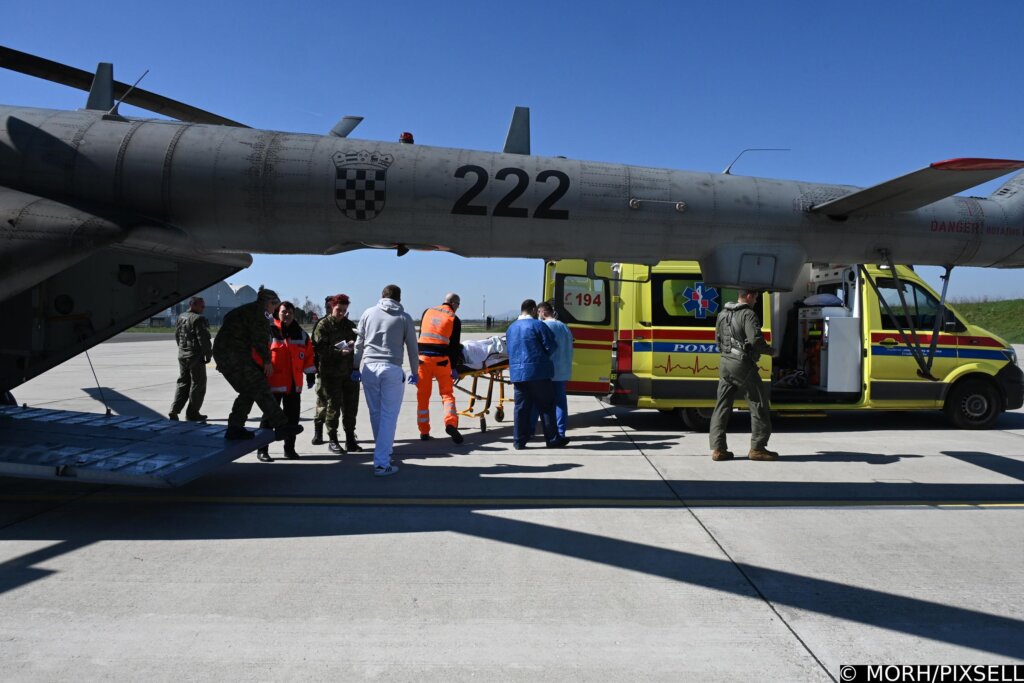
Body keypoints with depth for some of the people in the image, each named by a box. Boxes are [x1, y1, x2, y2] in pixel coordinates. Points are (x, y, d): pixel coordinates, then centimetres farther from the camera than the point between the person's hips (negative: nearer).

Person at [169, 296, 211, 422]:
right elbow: (203, 339, -19)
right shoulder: (198, 319, -16)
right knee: (198, 384, 2)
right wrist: (208, 354, -10)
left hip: (182, 355, 8)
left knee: (183, 383, 16)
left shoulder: (180, 318, 12)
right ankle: (192, 413, 5)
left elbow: (177, 336, 18)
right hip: (196, 356, -8)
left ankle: (174, 410, 10)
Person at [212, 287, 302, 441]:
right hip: (233, 355, -10)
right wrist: (267, 360, -8)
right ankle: (281, 425, -17)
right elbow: (259, 337, -14)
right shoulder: (257, 311, -7)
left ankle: (234, 428, 14)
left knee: (248, 391, 13)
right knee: (260, 389, -13)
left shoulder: (245, 310, 25)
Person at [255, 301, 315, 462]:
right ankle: (262, 450, 7)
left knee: (292, 417, 10)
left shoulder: (301, 334, 10)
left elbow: (308, 354, 13)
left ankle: (289, 448, 22)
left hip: (294, 384, 5)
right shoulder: (268, 332, -5)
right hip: (274, 383, -5)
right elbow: (258, 354, -7)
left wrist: (310, 374, 9)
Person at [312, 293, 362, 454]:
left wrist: (354, 345, -10)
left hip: (350, 372, 5)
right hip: (330, 373, -5)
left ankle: (350, 439, 15)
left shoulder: (350, 325, 14)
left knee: (351, 406, 6)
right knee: (333, 406, -1)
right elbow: (320, 348, -12)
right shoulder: (323, 325, -2)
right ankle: (332, 440, 9)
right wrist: (340, 352, -24)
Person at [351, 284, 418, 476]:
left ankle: (384, 451, 28)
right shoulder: (404, 318, 7)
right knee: (389, 416, -2)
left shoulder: (368, 313, 12)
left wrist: (356, 367, 22)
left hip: (368, 367, 3)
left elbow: (359, 343, 12)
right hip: (391, 369, -3)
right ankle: (381, 463, -6)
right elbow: (412, 348, 10)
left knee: (375, 413, 14)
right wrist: (414, 372, 22)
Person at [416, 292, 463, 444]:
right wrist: (454, 368, 4)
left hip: (422, 357, 3)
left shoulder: (427, 312, 12)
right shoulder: (454, 319, 1)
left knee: (423, 396, 9)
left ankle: (424, 431, 13)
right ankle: (451, 423, -14)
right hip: (441, 359, -3)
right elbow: (454, 346, 0)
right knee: (447, 393, 6)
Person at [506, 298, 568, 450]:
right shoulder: (538, 325, -7)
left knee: (521, 407, 8)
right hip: (537, 372, -5)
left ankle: (519, 441, 10)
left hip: (517, 373, 6)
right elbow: (551, 346, -7)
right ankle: (552, 439, 8)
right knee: (546, 406, 3)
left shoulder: (511, 328, 12)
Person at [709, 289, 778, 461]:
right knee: (758, 405, 4)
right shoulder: (748, 314, -12)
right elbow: (756, 340, -21)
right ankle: (757, 448, 7)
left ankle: (717, 448, 8)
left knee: (722, 406, 9)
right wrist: (770, 351, -5)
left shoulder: (723, 315, 13)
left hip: (725, 363, 8)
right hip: (742, 365, -8)